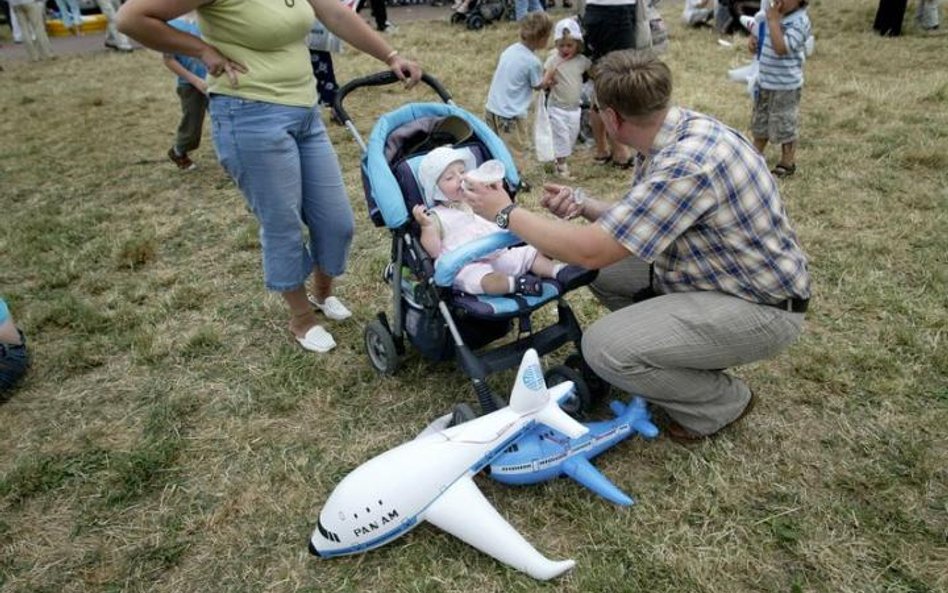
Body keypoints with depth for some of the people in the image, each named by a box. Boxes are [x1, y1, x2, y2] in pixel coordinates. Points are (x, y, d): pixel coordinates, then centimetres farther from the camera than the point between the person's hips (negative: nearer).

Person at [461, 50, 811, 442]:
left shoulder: (686, 165, -31)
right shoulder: (671, 134, -2)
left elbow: (590, 251, -28)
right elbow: (642, 218, 12)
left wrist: (507, 213, -16)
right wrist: (583, 205, -1)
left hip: (762, 307, -9)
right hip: (719, 273, 9)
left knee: (605, 347, -22)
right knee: (605, 272, 9)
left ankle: (722, 404, 4)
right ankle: (685, 358, 19)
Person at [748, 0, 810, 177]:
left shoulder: (799, 22, -22)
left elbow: (781, 48, -32)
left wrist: (774, 20, -28)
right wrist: (752, 38, 0)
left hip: (785, 86, -8)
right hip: (764, 80, 8)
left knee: (785, 125, 6)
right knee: (760, 122, 22)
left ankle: (788, 163, 21)